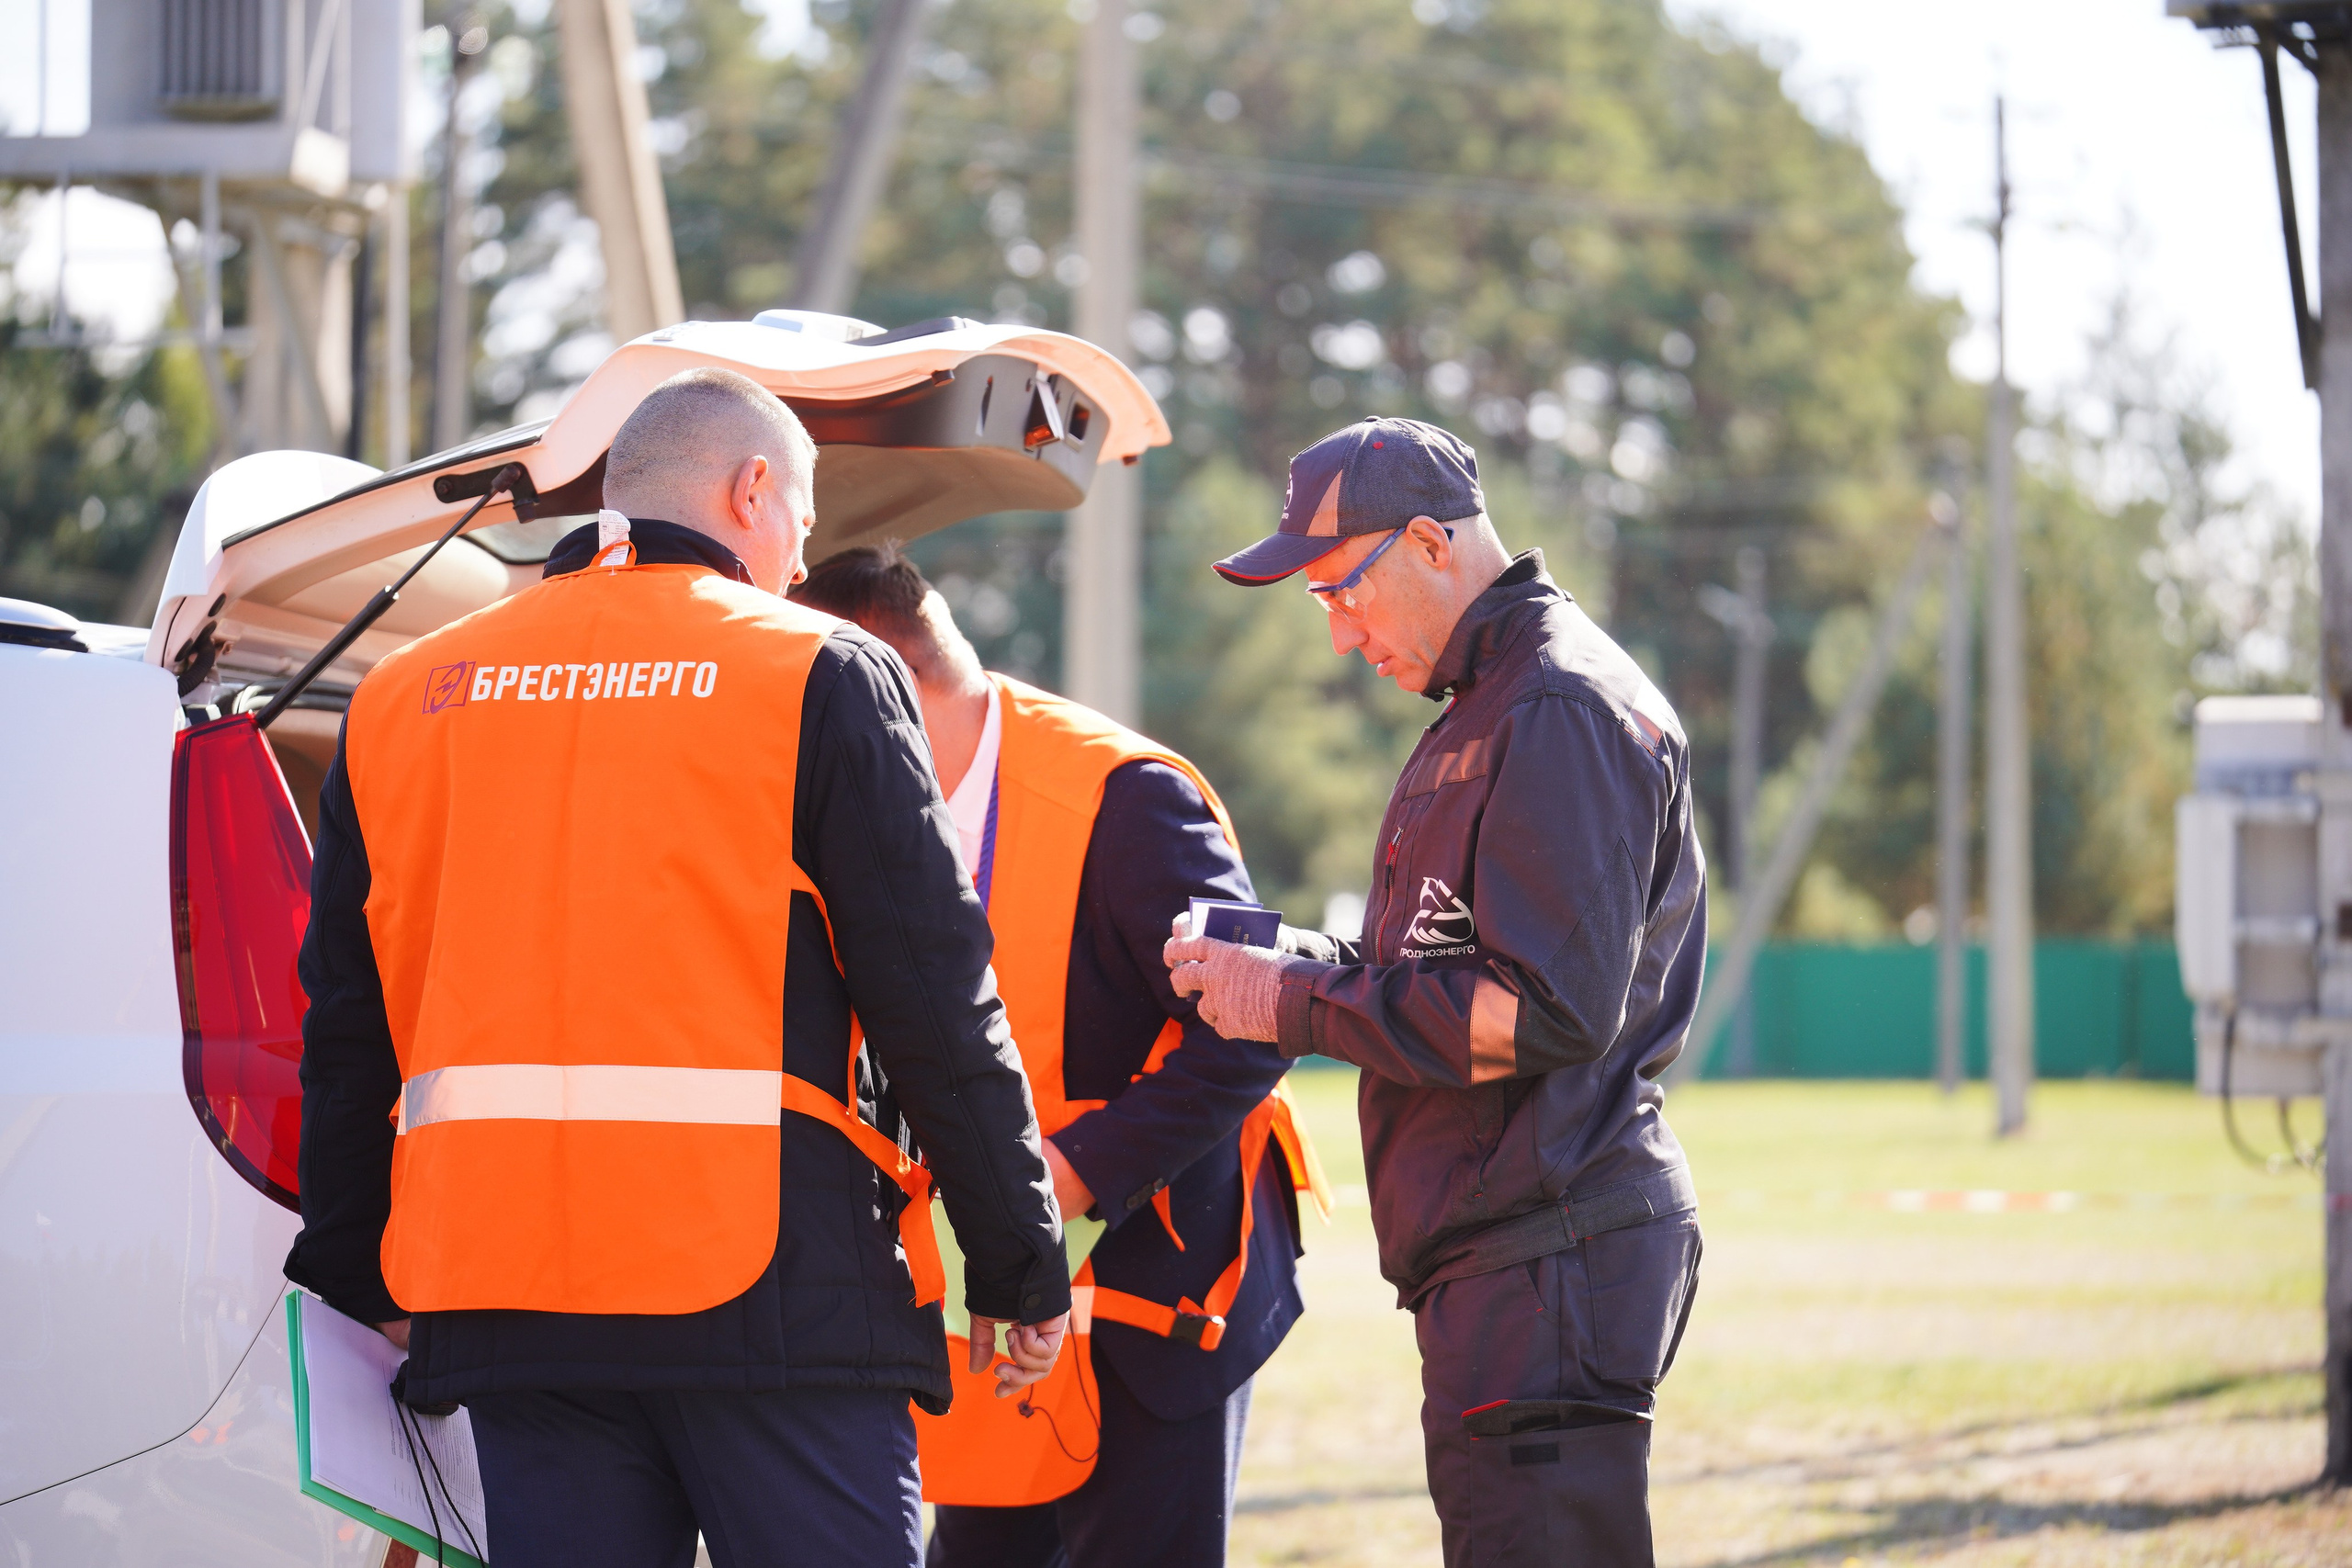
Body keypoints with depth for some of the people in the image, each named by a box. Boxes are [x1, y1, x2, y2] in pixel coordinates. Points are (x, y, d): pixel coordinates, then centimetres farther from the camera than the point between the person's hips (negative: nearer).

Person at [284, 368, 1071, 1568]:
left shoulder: (401, 702, 14)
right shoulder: (820, 679, -1)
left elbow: (348, 1027, 17)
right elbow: (935, 1005, -4)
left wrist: (364, 1275, 26)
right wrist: (1021, 1271, 3)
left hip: (504, 1293, 5)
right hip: (769, 1286, -5)